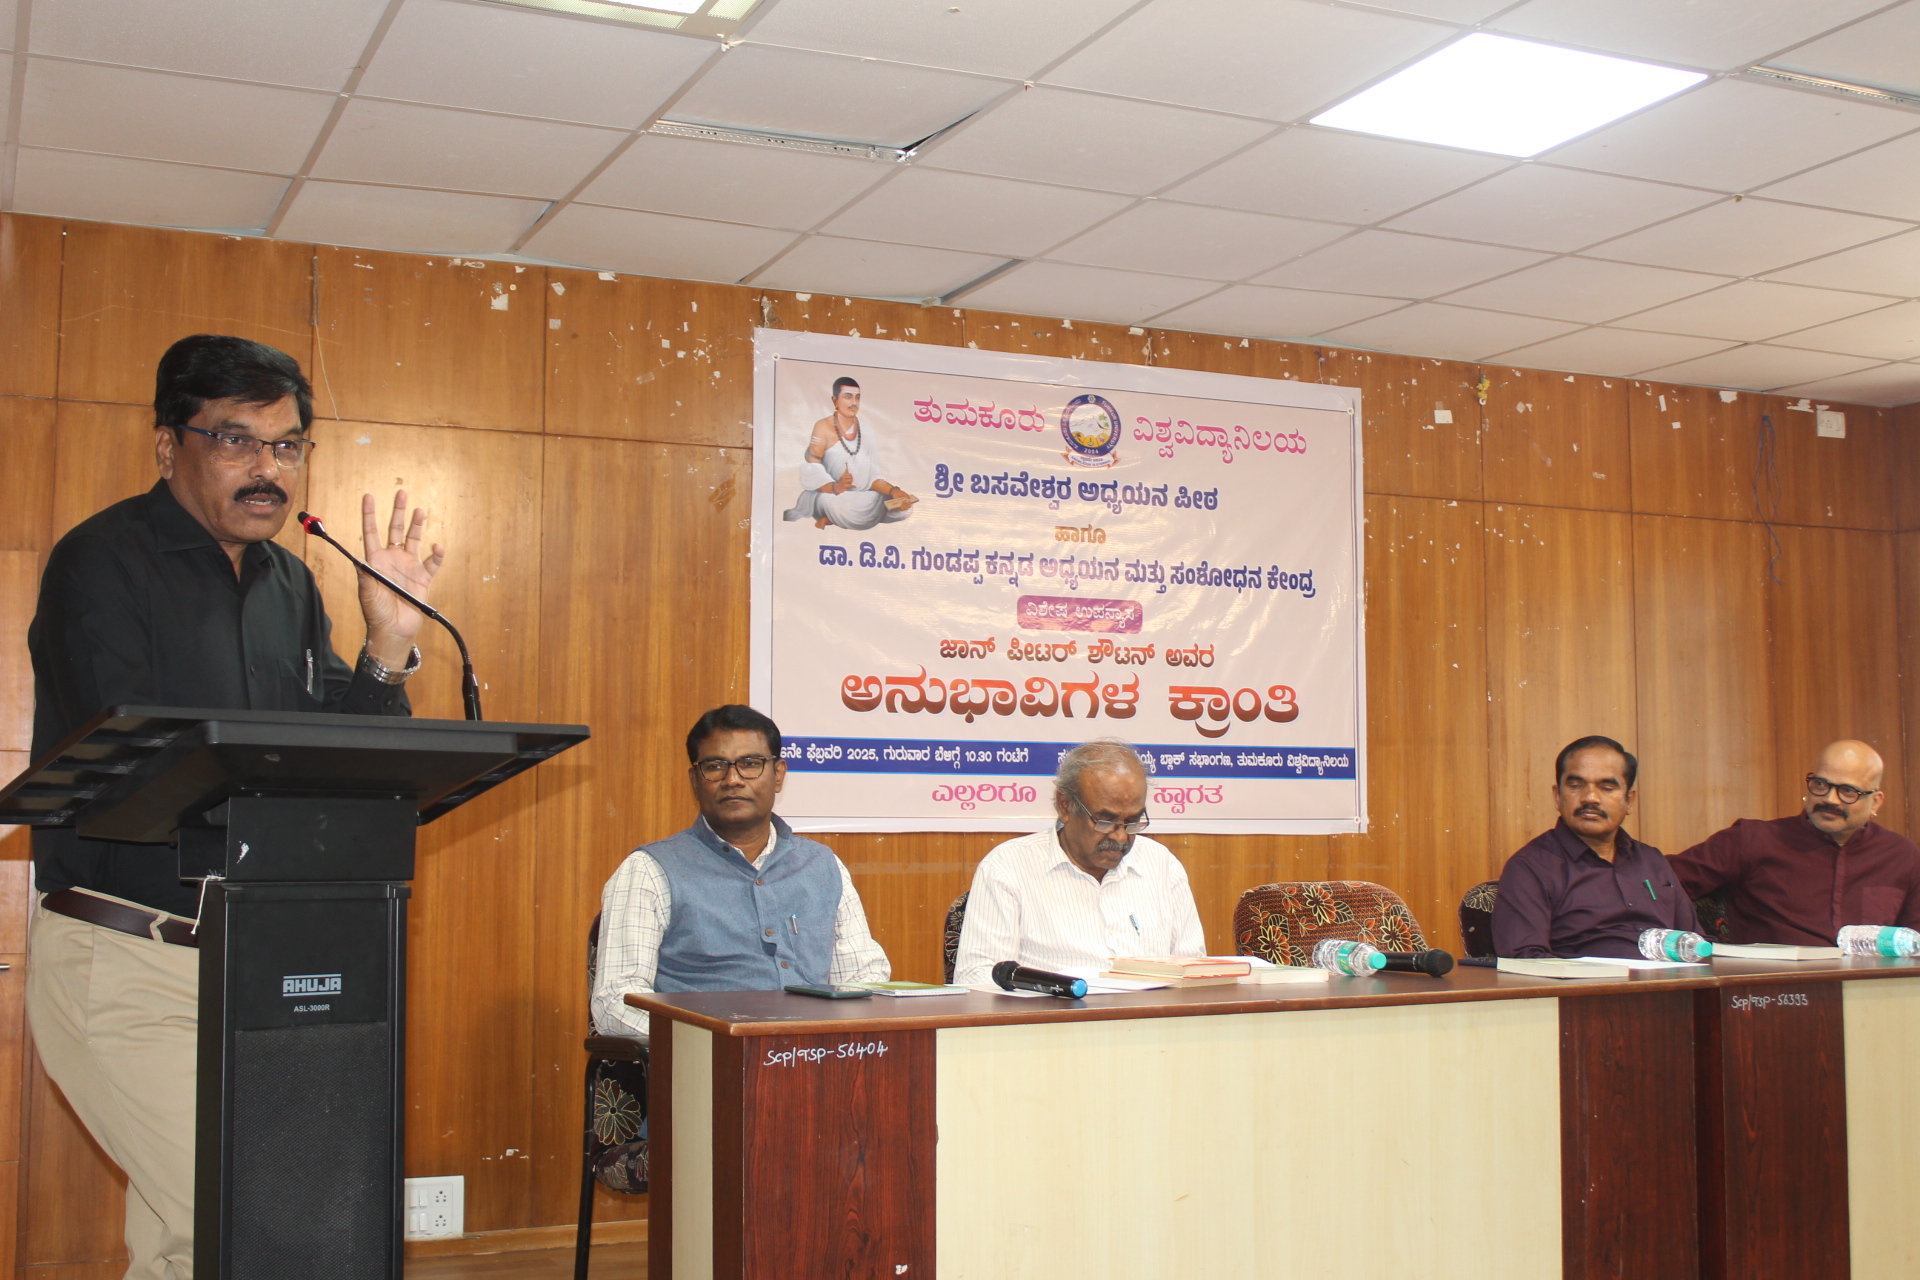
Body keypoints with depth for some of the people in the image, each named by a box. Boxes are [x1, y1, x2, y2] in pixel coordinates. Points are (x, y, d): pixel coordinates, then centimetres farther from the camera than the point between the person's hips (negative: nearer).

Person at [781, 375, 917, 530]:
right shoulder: (824, 427, -6)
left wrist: (893, 491, -13)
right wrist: (834, 487, -32)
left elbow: (872, 476, 6)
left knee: (903, 507, -13)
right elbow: (812, 473, -13)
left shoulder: (865, 431, 9)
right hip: (829, 495, -7)